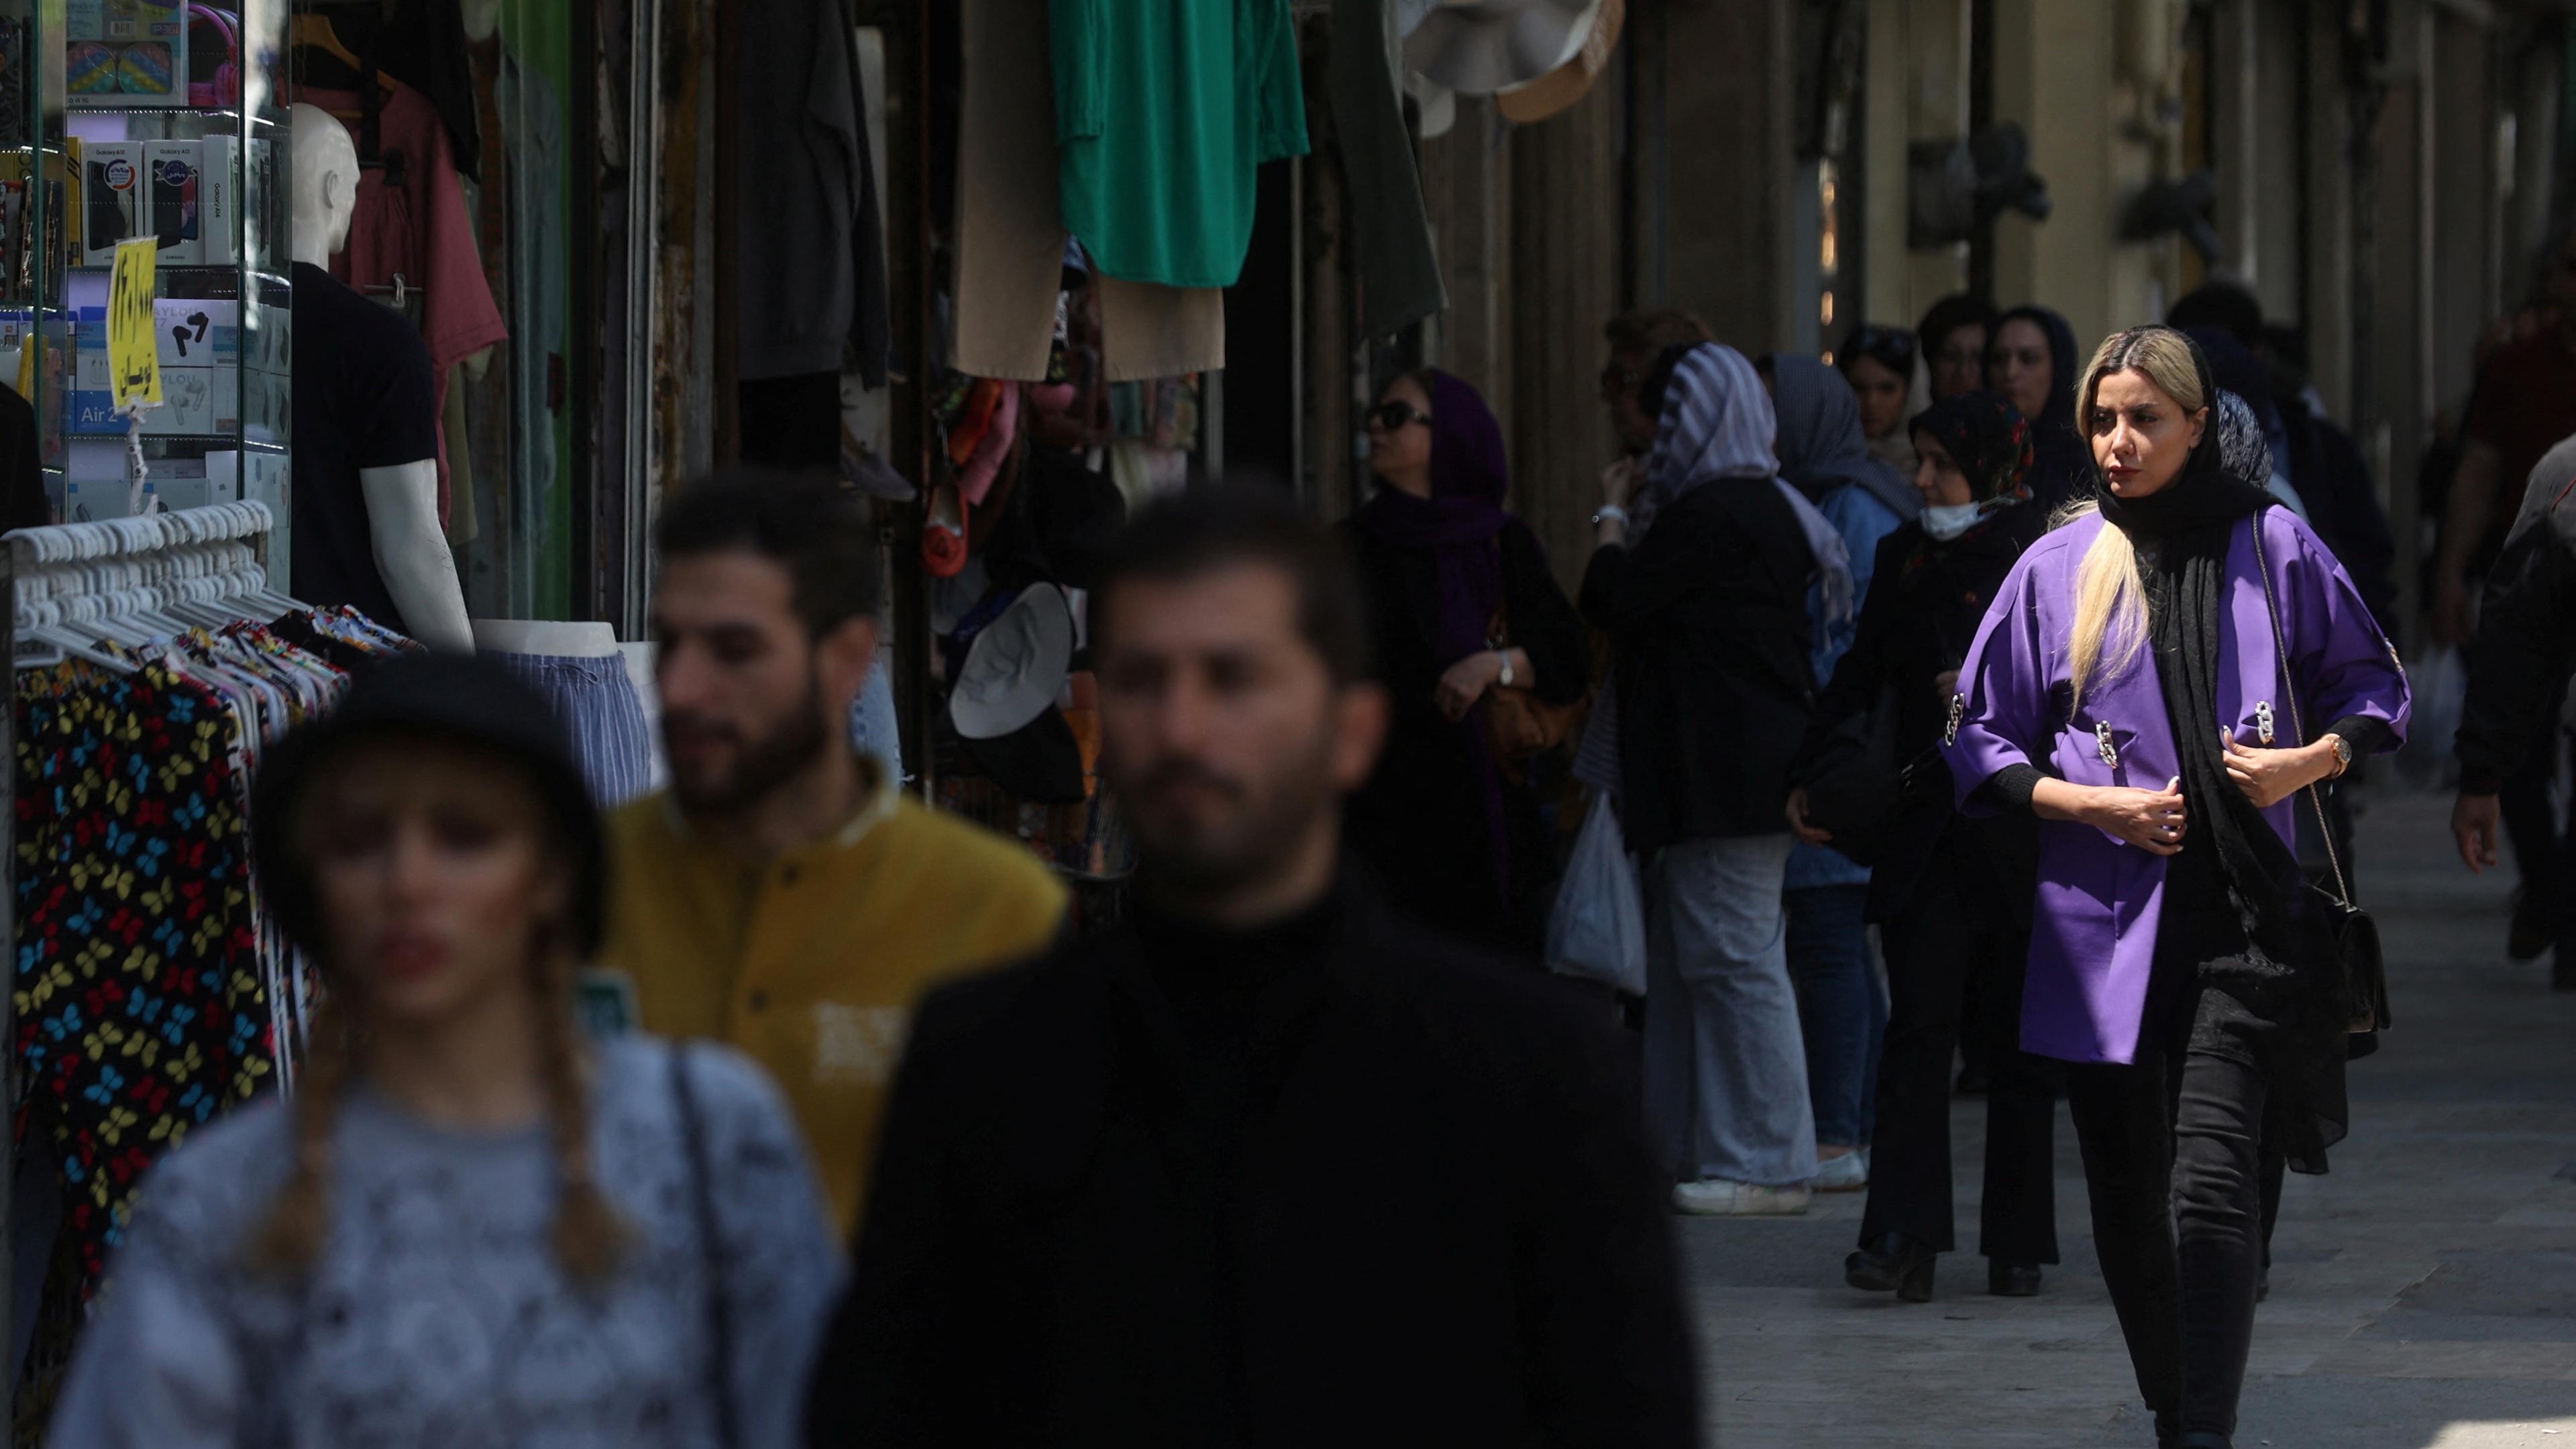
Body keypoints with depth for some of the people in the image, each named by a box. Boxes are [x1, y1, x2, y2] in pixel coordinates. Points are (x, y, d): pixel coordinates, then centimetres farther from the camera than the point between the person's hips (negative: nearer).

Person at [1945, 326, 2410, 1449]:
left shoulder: (2270, 546, 5)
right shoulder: (2057, 568, 7)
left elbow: (2371, 686, 14)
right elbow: (1981, 742, 10)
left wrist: (2311, 759, -6)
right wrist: (2091, 805, -5)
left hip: (2243, 915, -2)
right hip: (2104, 923, 2)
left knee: (2211, 1186, -15)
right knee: (2126, 1197, 6)